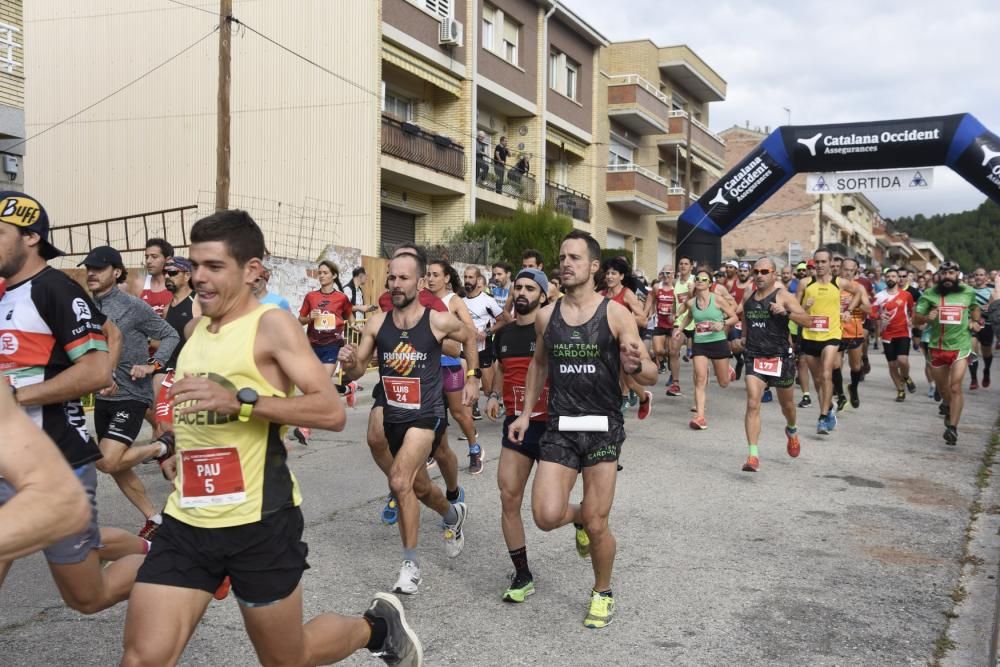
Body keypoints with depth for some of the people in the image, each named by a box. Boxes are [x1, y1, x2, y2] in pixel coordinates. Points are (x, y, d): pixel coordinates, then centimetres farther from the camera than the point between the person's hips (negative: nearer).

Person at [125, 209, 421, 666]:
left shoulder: (272, 324, -10)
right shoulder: (195, 329, 11)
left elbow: (332, 411, -21)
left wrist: (240, 400, -28)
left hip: (258, 522, -6)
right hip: (186, 521, 6)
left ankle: (378, 627, 38)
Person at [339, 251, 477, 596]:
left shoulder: (439, 321, -11)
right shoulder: (376, 323, -4)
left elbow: (470, 338, 10)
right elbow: (357, 372, 1)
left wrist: (473, 377, 8)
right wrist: (349, 363, -20)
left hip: (426, 415, -5)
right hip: (393, 416, 5)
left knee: (400, 480, -24)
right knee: (419, 486, 21)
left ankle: (410, 564, -10)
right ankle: (454, 515, 54)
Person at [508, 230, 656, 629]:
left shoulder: (615, 314, -7)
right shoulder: (546, 315, 4)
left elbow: (651, 376, -7)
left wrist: (635, 365, -30)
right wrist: (526, 412, 14)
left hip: (603, 427, -3)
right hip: (560, 427, 3)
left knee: (597, 524, 0)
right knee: (547, 517, -9)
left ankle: (602, 593, 28)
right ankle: (579, 517, 28)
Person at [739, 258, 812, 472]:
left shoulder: (783, 296, -7)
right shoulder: (748, 298, 8)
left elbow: (807, 320, -16)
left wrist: (786, 312, -31)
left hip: (780, 357, -2)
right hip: (754, 356, 2)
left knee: (786, 404, 18)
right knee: (752, 404, -14)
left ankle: (791, 430, 52)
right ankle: (753, 455, -16)